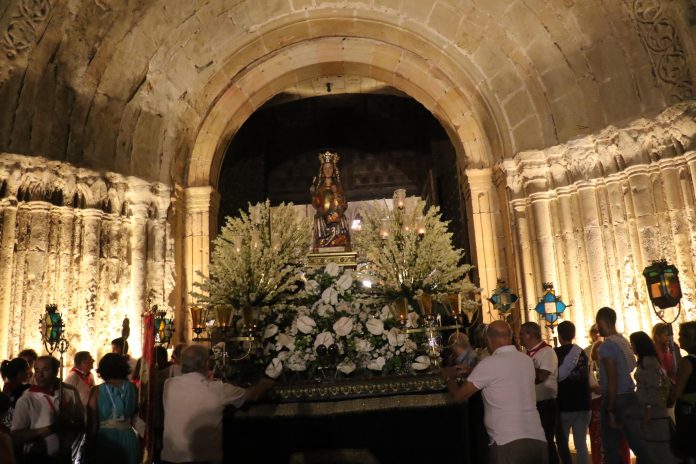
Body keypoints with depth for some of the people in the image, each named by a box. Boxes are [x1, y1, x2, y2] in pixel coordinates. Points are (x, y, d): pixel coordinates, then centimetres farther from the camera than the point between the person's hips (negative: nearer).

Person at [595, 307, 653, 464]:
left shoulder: (607, 345, -15)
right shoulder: (625, 342, 10)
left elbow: (612, 379, -19)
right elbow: (626, 371, 14)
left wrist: (610, 411, -16)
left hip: (616, 400, -8)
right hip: (630, 397, 8)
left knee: (611, 447, 3)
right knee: (637, 443, 9)